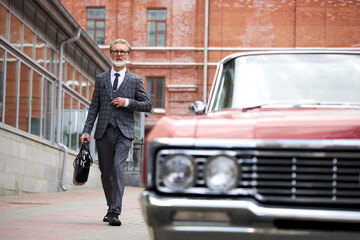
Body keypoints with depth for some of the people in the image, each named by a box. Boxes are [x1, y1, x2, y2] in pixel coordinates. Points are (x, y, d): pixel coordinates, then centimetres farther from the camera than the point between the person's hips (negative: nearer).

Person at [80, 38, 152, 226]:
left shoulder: (135, 80, 9)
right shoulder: (101, 79, 14)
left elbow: (147, 105, 7)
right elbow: (94, 107, 11)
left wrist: (127, 102, -8)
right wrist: (87, 131, 1)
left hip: (124, 132, -3)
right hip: (104, 132, 3)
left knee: (118, 167, -20)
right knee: (106, 172, 7)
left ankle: (115, 212, -22)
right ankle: (111, 207, 28)